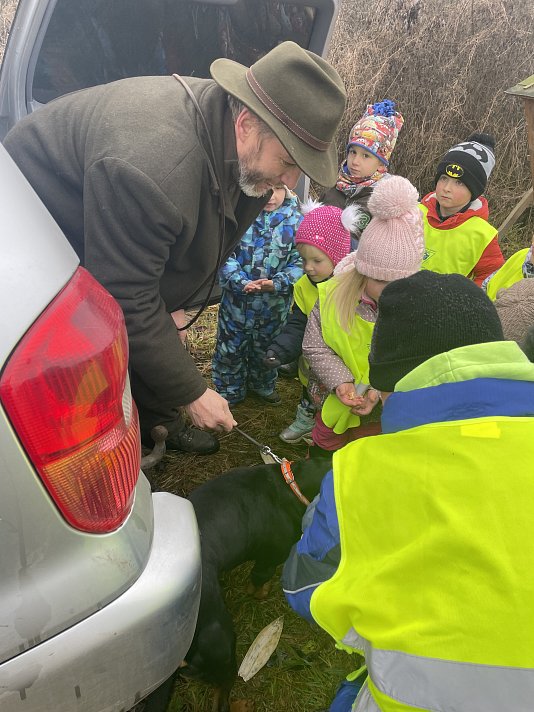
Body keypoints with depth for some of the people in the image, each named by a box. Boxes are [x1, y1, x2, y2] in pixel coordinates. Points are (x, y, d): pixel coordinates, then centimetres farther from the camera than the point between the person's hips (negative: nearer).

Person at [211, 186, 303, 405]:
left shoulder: (295, 220, -7)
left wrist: (276, 284, -23)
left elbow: (299, 262, -8)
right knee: (230, 347, 14)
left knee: (265, 348, 23)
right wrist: (240, 282, -27)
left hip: (274, 302, 1)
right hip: (237, 297, -1)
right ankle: (228, 391, 37)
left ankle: (263, 385, 48)